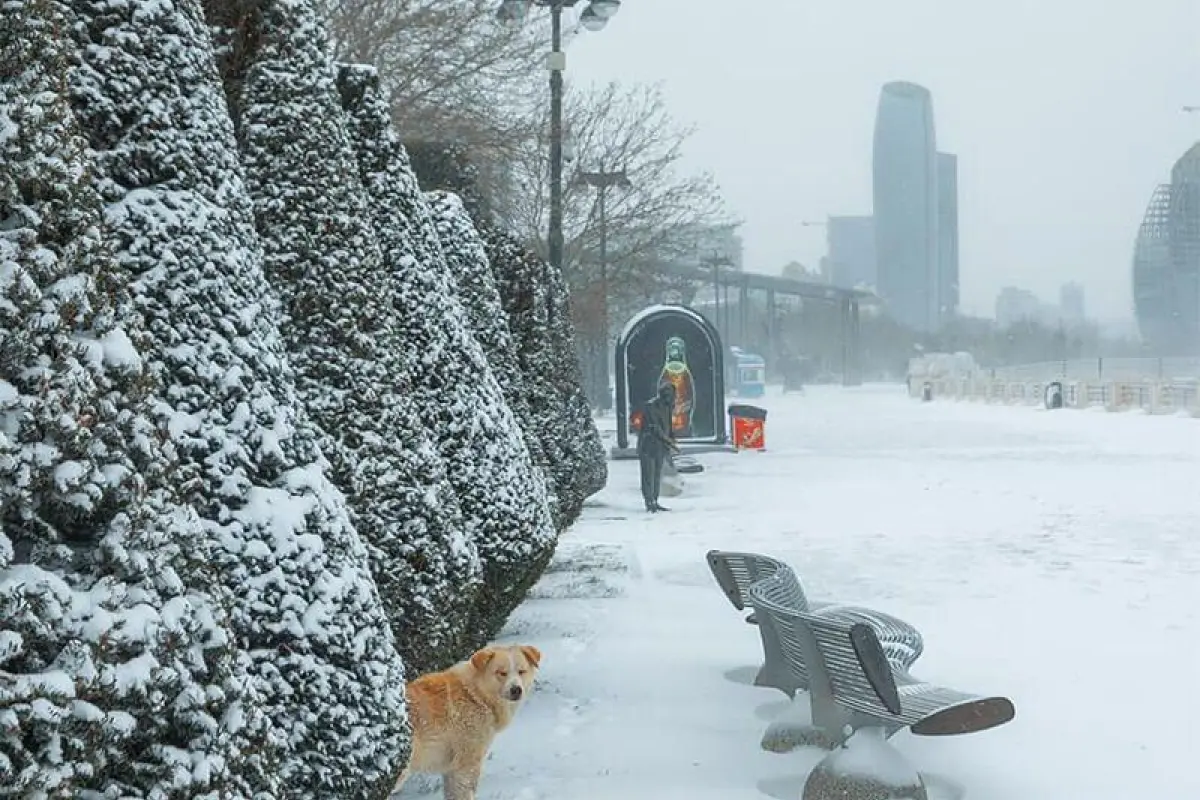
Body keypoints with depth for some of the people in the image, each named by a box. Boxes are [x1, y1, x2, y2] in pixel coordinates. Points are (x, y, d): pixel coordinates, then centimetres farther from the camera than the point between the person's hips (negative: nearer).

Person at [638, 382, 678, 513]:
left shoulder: (667, 407, 10)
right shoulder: (651, 406, -16)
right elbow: (655, 427, -21)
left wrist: (671, 439, 6)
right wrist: (669, 442, -21)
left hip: (660, 447, 8)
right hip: (648, 445, -8)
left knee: (657, 475, 10)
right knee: (649, 475, -8)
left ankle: (654, 502, 15)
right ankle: (650, 503, -7)